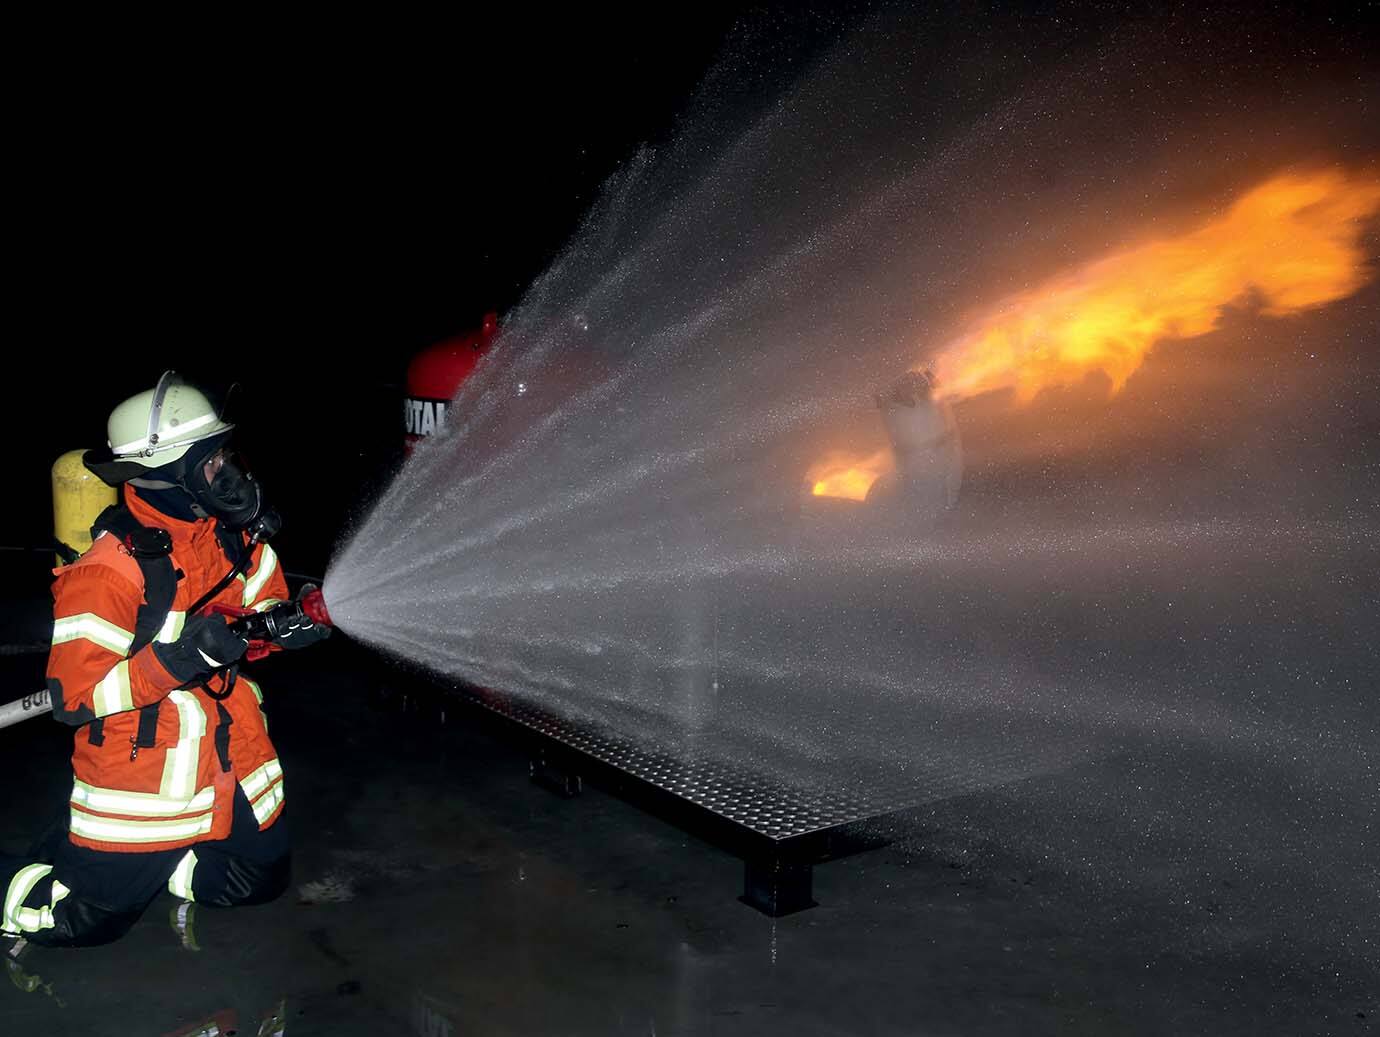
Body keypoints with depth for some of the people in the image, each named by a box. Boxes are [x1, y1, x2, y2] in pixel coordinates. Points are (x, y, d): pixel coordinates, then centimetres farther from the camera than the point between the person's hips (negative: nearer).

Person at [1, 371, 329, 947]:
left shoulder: (234, 531, -5)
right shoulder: (108, 567, -25)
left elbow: (264, 608, 10)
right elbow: (72, 695, -25)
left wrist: (289, 622, -13)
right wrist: (173, 661, -35)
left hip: (232, 754, 7)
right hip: (142, 764, -6)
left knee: (261, 878, 18)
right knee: (86, 919, 4)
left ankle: (146, 863, 34)